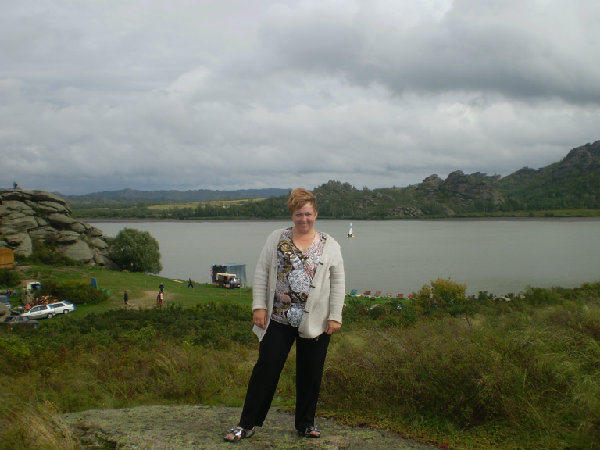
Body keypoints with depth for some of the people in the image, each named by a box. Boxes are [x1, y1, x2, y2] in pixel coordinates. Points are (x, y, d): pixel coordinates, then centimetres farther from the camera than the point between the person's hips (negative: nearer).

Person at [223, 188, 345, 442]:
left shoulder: (330, 245, 3)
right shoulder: (277, 239, 5)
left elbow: (338, 283, 1)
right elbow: (261, 273, 4)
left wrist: (335, 316, -5)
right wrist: (259, 306, -4)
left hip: (315, 322, 1)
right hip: (278, 318, 0)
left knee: (310, 374, 9)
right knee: (266, 367, 0)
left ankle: (305, 424, 25)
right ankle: (247, 423, 9)